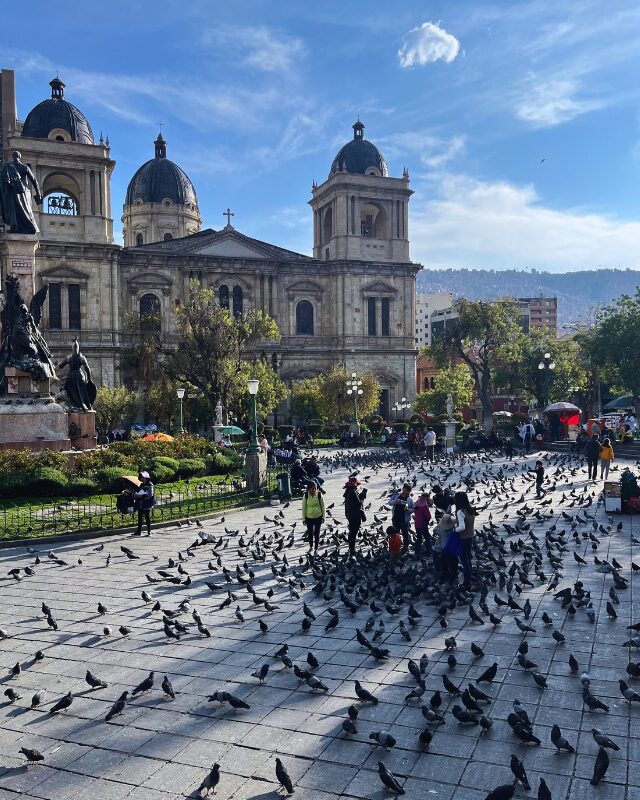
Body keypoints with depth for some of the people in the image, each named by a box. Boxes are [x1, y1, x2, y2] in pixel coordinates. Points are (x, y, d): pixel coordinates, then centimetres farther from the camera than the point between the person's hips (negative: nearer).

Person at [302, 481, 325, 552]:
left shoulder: (319, 495, -13)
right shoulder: (306, 495, -13)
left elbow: (322, 505, -2)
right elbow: (304, 507, -5)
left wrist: (323, 516, 1)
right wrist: (303, 518, -3)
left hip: (318, 516, -1)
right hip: (309, 517, 1)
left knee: (317, 533, 6)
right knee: (310, 532, 15)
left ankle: (316, 548, 21)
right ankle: (311, 546, 37)